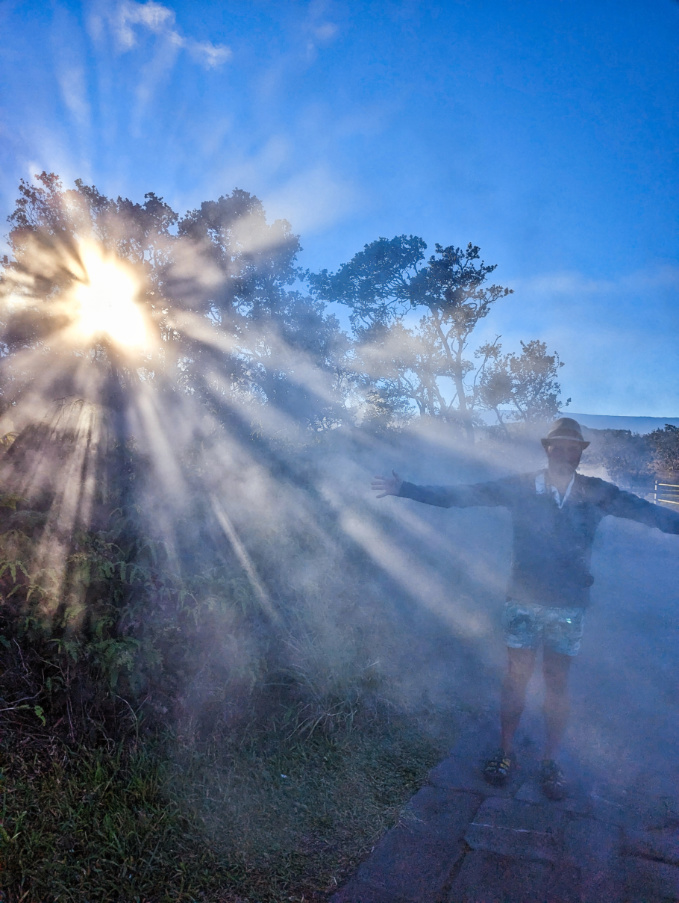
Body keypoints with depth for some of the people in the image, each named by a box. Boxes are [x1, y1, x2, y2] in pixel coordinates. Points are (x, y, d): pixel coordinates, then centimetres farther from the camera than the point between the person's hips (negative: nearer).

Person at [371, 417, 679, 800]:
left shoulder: (598, 494, -4)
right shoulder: (521, 487, -5)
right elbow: (456, 495, -4)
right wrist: (404, 489, -7)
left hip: (569, 606, 1)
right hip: (524, 601, 0)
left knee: (558, 685, 12)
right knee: (516, 679, 9)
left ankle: (551, 762, 30)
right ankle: (506, 753, 28)